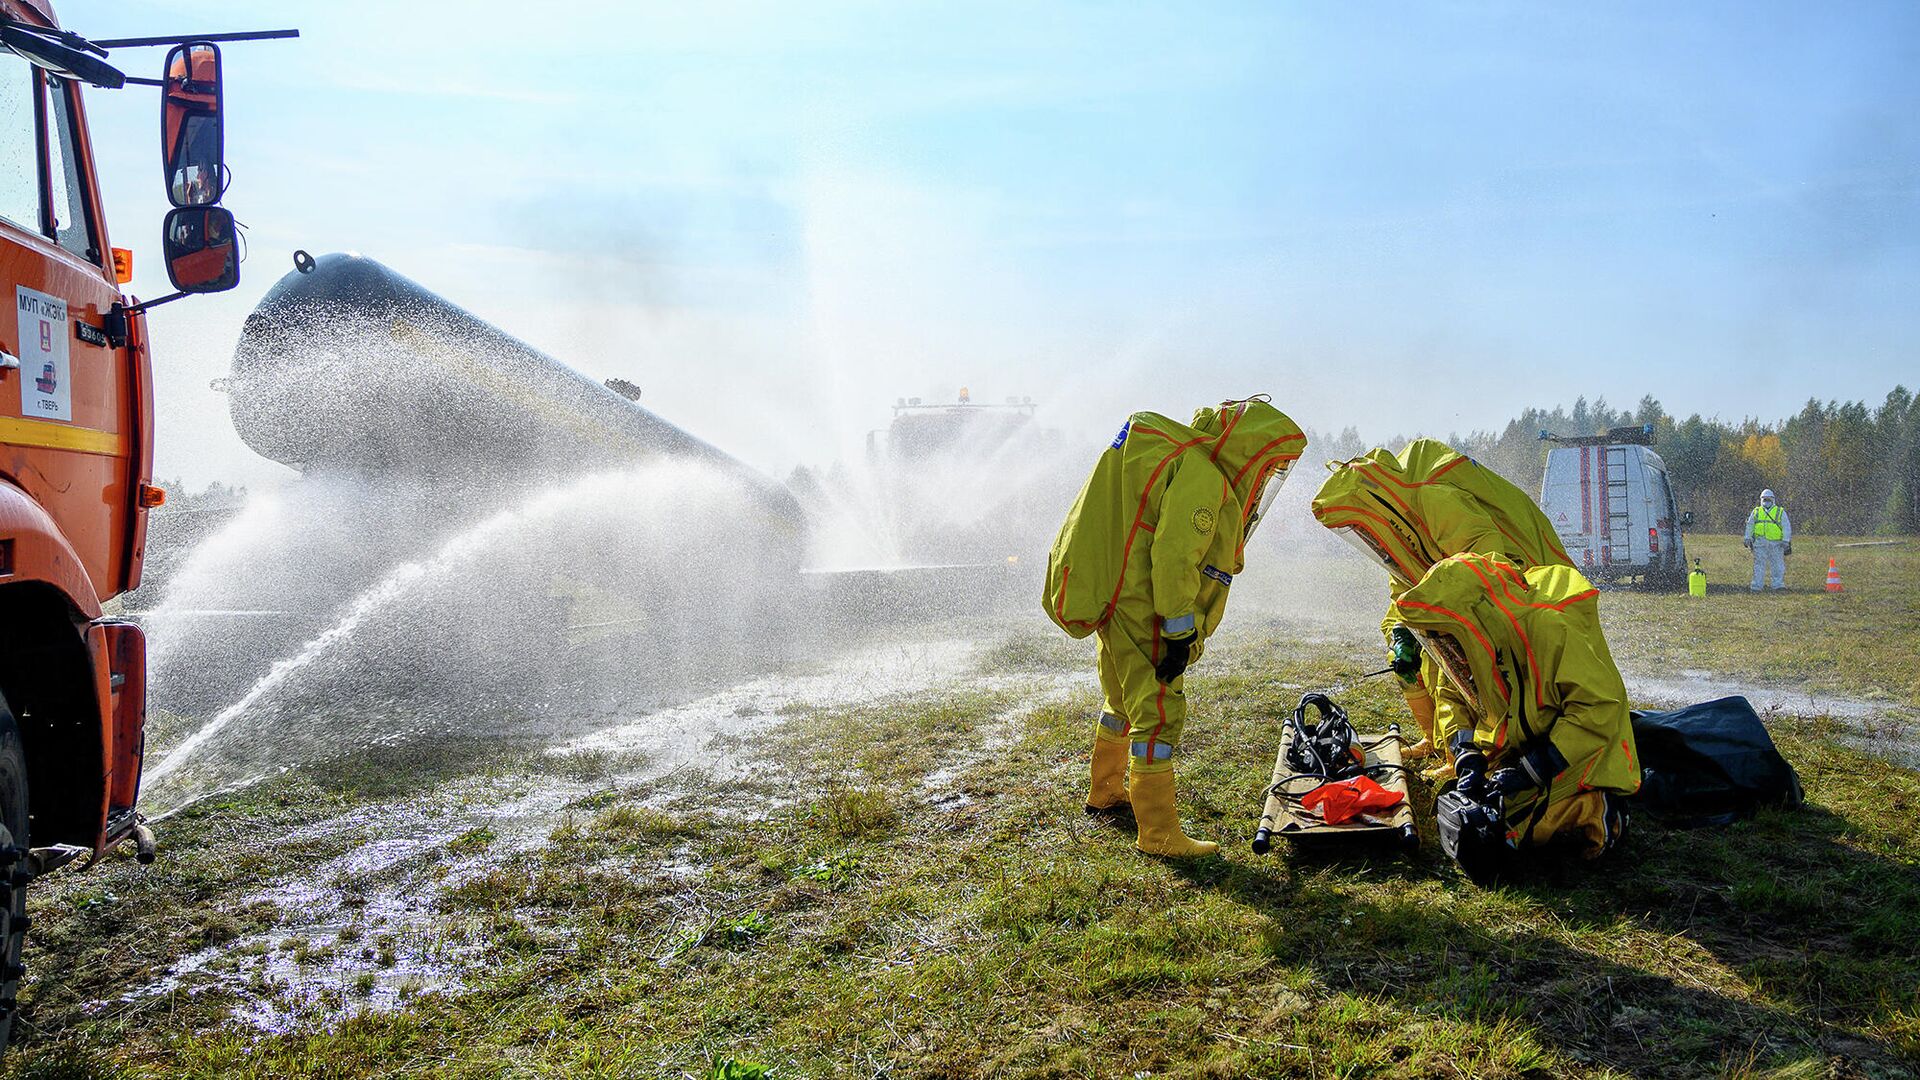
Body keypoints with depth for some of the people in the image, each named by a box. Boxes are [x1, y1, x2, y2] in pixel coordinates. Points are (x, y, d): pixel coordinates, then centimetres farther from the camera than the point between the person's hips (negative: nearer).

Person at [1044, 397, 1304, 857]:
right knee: (1159, 711, -8)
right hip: (1139, 610, -11)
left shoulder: (1205, 471, 17)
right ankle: (1159, 833, -4)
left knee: (1126, 699, 25)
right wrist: (1181, 633, -21)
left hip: (1116, 605, 11)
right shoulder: (1201, 475, -17)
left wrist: (1185, 633, 18)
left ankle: (1106, 790, 44)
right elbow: (1174, 560, -24)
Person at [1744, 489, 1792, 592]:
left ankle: (1778, 584, 4)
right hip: (1760, 542, 1)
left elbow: (1786, 527, 3)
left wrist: (1786, 540, -7)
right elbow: (1750, 525, 18)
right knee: (1759, 564, 1)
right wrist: (1747, 538, 7)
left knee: (1777, 564, -1)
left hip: (1776, 543, -1)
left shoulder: (1780, 512, 9)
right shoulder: (1756, 511, 16)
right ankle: (1757, 586, 2)